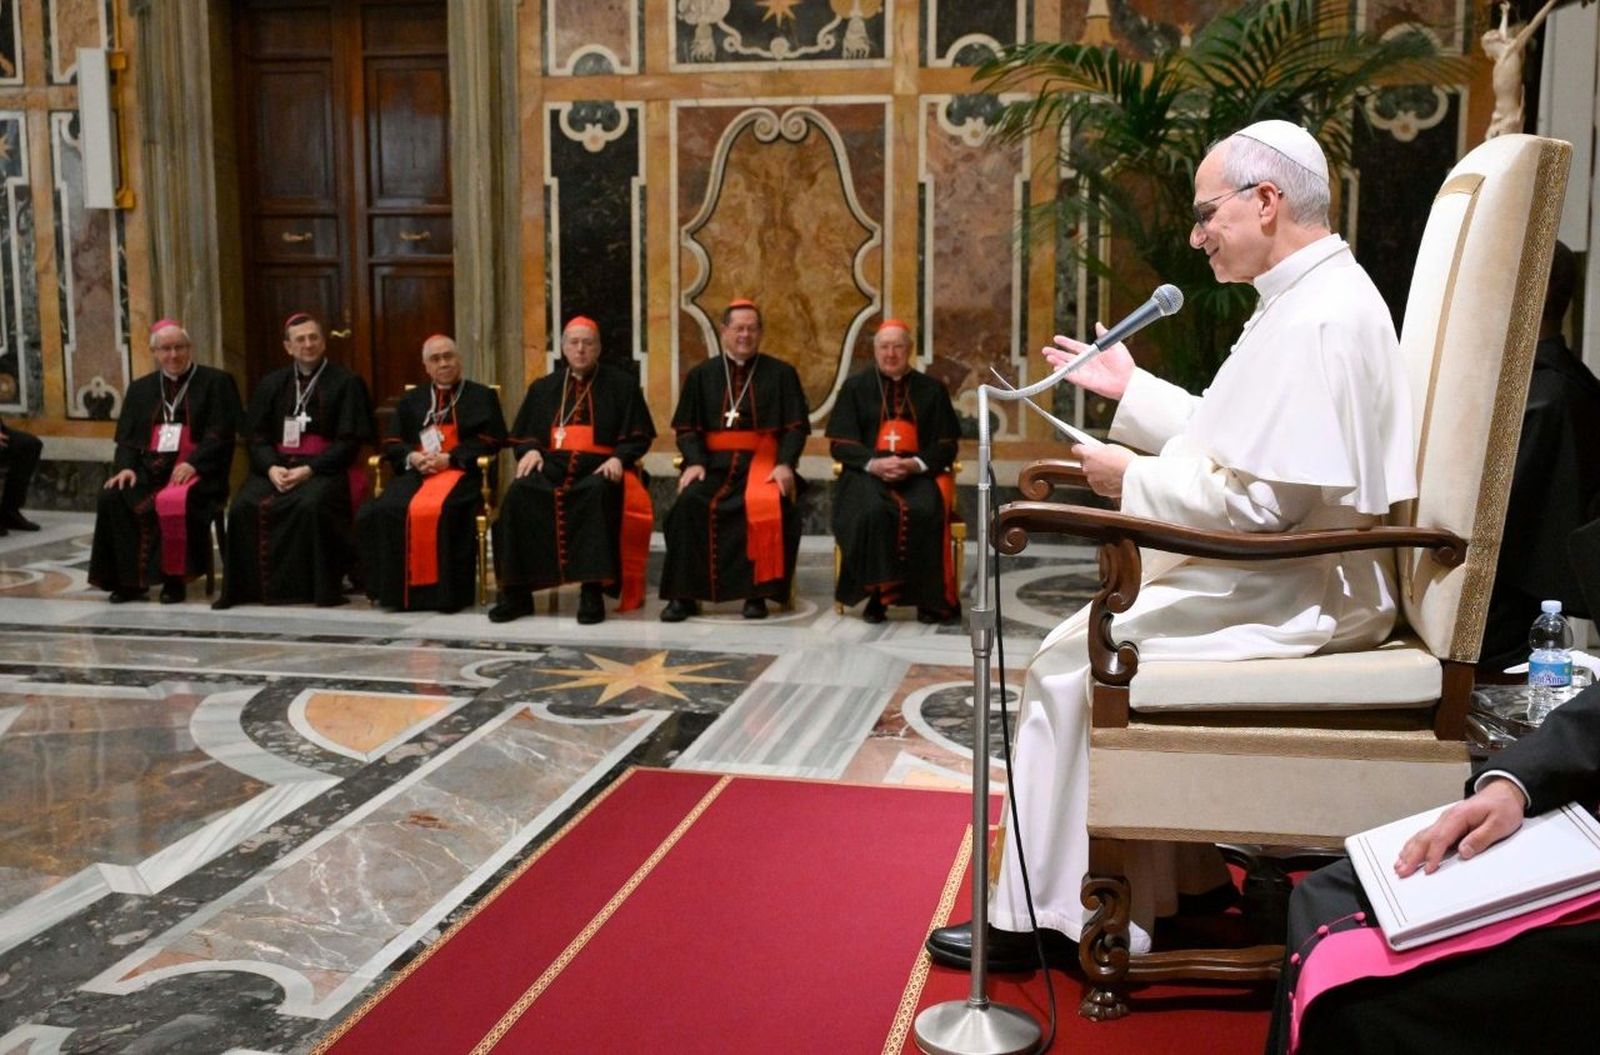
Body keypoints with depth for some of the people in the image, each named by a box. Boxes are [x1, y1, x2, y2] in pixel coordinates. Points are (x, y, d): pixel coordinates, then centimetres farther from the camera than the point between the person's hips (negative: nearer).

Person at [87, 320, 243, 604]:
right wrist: (126, 466, -6)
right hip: (149, 468, 5)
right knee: (111, 498, -23)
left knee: (174, 502, -36)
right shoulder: (141, 389, 20)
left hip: (195, 469, -5)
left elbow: (222, 433, -4)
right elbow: (126, 437, 15)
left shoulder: (216, 382, 5)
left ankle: (174, 579, -19)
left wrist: (193, 463, -19)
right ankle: (129, 580, -15)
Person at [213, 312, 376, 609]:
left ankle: (321, 589, -25)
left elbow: (349, 440, -3)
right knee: (244, 506, -24)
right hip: (276, 465, 4)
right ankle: (251, 585, -14)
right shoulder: (271, 384, 17)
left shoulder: (346, 383, 4)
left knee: (310, 505, -35)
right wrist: (271, 467, -10)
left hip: (324, 469, -4)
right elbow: (256, 435, 11)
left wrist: (309, 469, -15)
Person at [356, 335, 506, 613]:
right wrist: (412, 457, -4)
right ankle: (393, 588, -19)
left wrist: (449, 458, -11)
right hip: (415, 470, 4)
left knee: (434, 512, -37)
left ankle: (443, 591, -32)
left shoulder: (482, 397, 15)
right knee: (380, 511, -27)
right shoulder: (411, 400, 27)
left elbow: (489, 441, 2)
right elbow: (393, 444, 19)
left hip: (460, 471, -4)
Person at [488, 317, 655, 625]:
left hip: (599, 466, -3)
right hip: (552, 463, 3)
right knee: (518, 493, -30)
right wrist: (530, 450, -2)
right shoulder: (543, 388, 21)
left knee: (597, 493, -40)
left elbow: (639, 435, 7)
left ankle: (592, 591, -38)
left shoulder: (621, 385, 12)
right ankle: (517, 591, -27)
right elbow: (521, 434, 21)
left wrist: (619, 458, -13)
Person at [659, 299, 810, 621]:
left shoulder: (781, 374, 9)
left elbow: (796, 426, 4)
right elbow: (686, 428, 9)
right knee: (689, 502, -28)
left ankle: (757, 593, -22)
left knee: (765, 506, -33)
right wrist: (695, 461, -10)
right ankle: (683, 595, -20)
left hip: (763, 461, -1)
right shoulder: (701, 375, 14)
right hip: (714, 461, 2)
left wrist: (785, 464, -13)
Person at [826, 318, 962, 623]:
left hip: (919, 474, 0)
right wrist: (873, 464, -15)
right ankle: (876, 595, -25)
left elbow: (945, 446, 7)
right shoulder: (855, 388, 11)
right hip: (867, 473, 0)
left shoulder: (932, 390, 13)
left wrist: (915, 464, -13)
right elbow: (841, 444, 5)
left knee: (924, 512, -33)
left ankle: (930, 599, -22)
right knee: (872, 511, -35)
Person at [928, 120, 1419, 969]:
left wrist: (1133, 478, -14)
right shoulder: (1320, 297, 13)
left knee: (1074, 660, -9)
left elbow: (1258, 498, -26)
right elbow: (1238, 438, 20)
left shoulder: (1317, 320, -21)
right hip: (1296, 579, 11)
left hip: (1298, 601, -11)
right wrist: (1131, 388, 21)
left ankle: (1045, 917, 4)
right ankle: (1184, 883, 20)